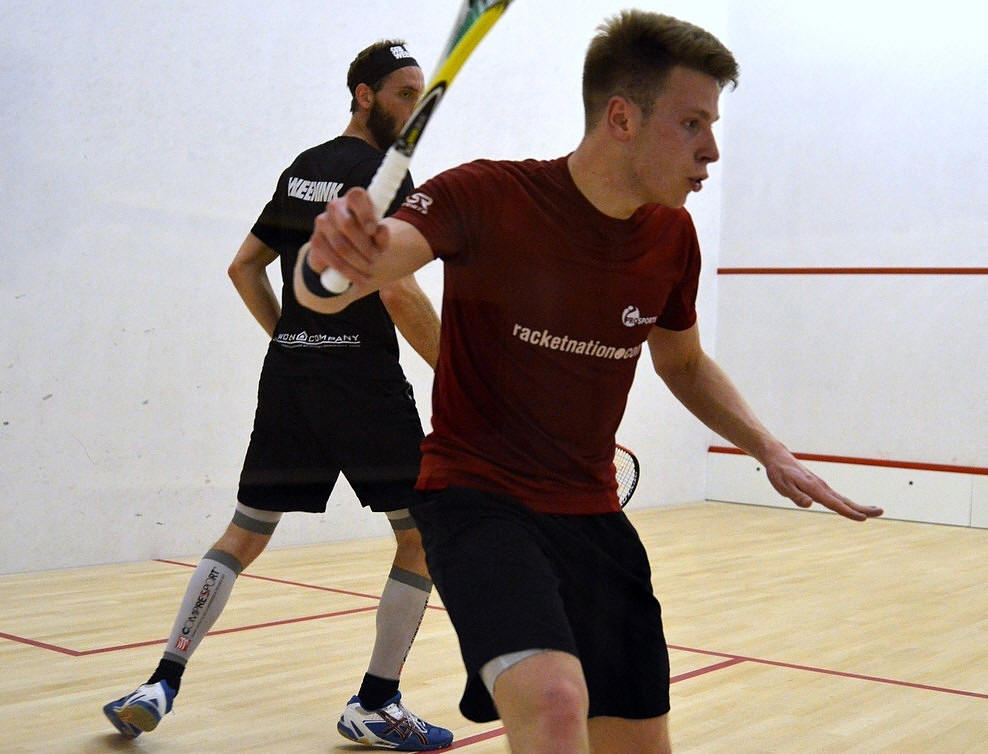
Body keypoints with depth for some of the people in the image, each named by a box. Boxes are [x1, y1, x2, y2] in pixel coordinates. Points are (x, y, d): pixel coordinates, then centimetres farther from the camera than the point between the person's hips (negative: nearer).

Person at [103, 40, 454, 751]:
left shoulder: (302, 168, 17)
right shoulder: (383, 173, -8)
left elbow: (245, 266, 21)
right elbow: (398, 293, -18)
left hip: (289, 374, 8)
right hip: (364, 376, -8)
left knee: (247, 530, 14)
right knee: (423, 531, 2)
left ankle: (162, 683, 11)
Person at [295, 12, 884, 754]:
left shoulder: (673, 236, 2)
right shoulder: (489, 197, -16)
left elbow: (683, 362, 20)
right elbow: (329, 287, -30)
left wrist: (770, 450, 5)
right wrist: (334, 257, -54)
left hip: (593, 516, 6)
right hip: (479, 497, -6)